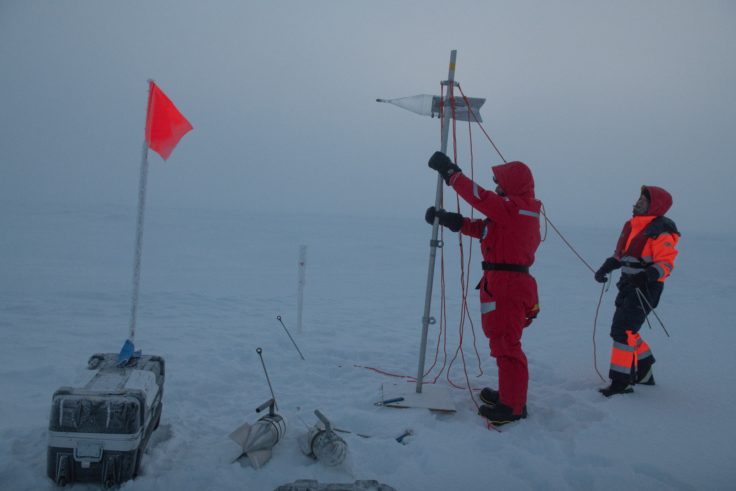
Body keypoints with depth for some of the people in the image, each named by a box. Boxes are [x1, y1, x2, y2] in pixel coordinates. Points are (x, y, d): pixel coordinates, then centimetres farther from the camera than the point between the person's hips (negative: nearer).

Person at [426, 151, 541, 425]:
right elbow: (480, 228, 12)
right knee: (503, 342, 21)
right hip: (510, 282, 11)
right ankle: (509, 394, 34)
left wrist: (450, 171, -12)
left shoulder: (514, 208, -15)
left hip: (506, 285, -11)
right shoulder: (517, 210, 16)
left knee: (505, 344, -4)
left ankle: (512, 406, 4)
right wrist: (448, 219, 1)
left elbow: (480, 197, -21)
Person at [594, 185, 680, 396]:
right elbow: (620, 254, 20)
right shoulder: (631, 225, 12)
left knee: (623, 331, -12)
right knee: (626, 330, 16)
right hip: (628, 286, 9)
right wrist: (605, 268, 7)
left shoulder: (661, 232, -14)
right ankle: (643, 373, 33)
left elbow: (666, 264, -19)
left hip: (645, 289, -9)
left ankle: (621, 381, -4)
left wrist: (646, 276, -34)